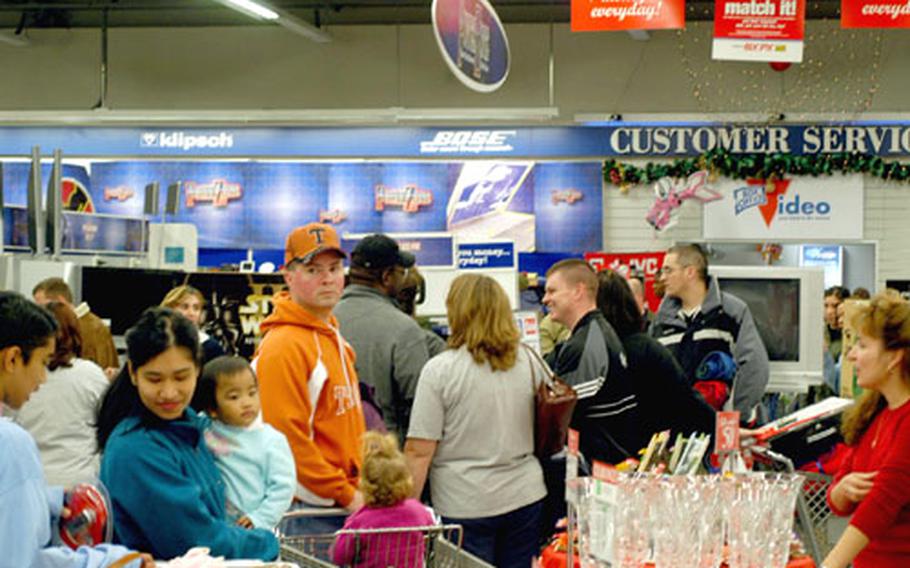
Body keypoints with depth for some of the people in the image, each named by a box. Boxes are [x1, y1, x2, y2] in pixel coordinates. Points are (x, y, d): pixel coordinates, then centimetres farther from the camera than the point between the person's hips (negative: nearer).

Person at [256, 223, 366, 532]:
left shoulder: (334, 338, 17)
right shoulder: (283, 346, -14)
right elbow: (288, 438, -19)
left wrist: (361, 490, 15)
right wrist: (346, 494, -17)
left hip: (345, 506, 9)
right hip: (308, 510, -9)